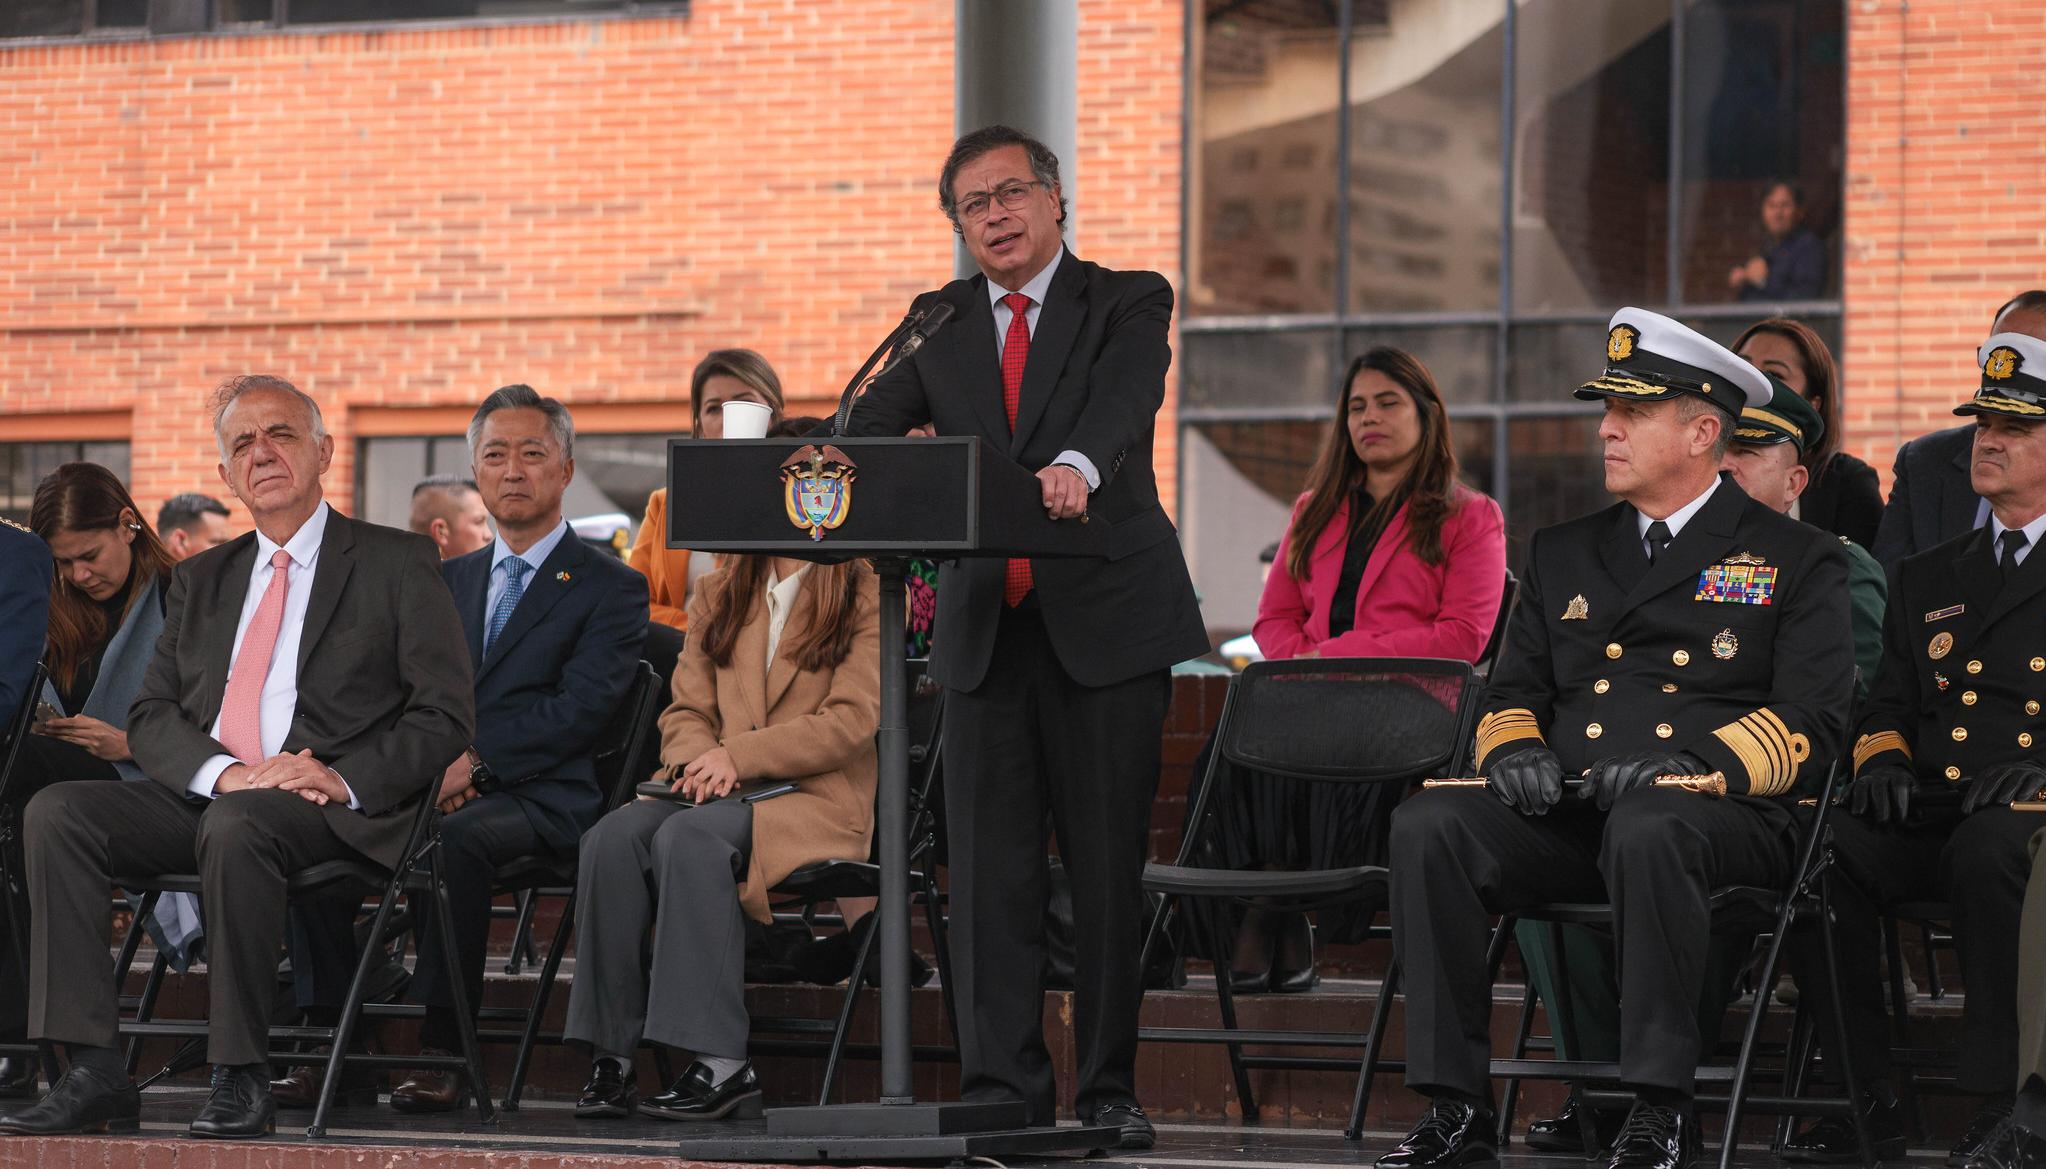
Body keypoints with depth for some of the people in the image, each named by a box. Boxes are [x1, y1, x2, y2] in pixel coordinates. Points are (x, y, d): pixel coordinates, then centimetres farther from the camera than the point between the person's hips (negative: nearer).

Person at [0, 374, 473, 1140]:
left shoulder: (397, 565, 8)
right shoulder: (202, 581, 22)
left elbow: (446, 717, -1)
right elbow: (150, 718, 12)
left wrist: (344, 779, -18)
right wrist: (223, 772, -11)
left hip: (330, 810, -5)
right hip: (203, 794, 5)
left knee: (236, 826, -38)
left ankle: (241, 1078, -29)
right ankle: (94, 1071, -25)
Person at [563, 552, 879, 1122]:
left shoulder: (866, 598, 1)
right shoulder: (719, 594, 19)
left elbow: (851, 723, -8)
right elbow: (685, 711, 15)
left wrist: (736, 755, -15)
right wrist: (699, 760, -9)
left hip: (819, 802, -5)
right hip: (719, 795, 5)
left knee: (689, 836, -34)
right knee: (616, 834, -26)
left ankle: (720, 1062, -35)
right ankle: (611, 1055, -27)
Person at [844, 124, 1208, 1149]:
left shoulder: (1127, 303, 3)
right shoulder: (938, 324, 14)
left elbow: (1125, 402, -17)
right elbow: (875, 422, 2)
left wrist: (1078, 468, -40)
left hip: (1104, 620, -3)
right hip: (986, 628, 3)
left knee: (1110, 865, 1)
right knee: (988, 866, -1)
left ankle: (1109, 1090, 8)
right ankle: (1001, 1090, 2)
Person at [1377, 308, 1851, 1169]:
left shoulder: (1795, 560, 10)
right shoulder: (1564, 553, 25)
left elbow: (1810, 725, -1)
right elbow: (1514, 692, 25)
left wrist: (1694, 765, -17)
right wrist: (1512, 748, -1)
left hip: (1717, 816, -4)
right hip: (1565, 815, 4)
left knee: (1646, 833, -41)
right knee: (1426, 824, -25)